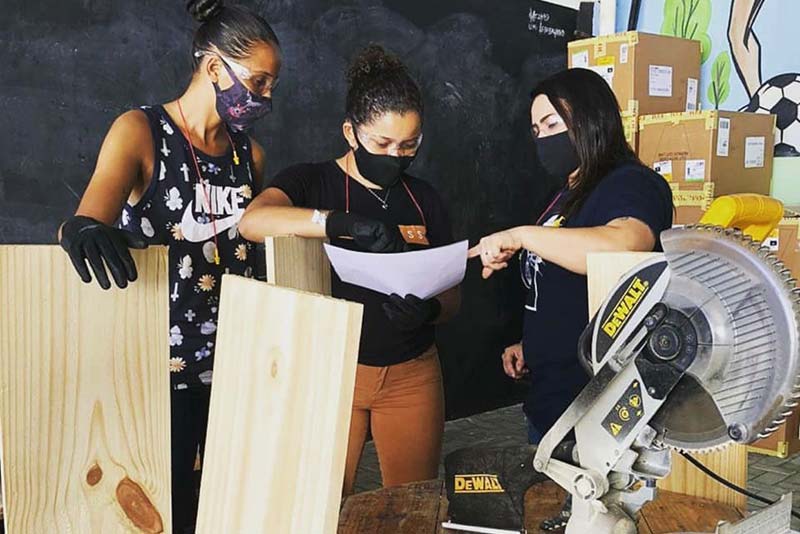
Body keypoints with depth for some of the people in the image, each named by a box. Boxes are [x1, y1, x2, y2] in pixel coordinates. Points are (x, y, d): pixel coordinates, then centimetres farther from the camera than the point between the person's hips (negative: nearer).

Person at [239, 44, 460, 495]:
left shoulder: (425, 199, 7)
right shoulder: (312, 183, -3)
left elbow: (452, 296, 8)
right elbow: (253, 221, -24)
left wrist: (429, 310, -16)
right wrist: (348, 224, -36)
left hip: (412, 374, 3)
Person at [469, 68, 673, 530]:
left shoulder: (633, 185, -15)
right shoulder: (568, 194, 14)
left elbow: (621, 248, -38)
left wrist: (520, 236, -29)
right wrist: (529, 344, 9)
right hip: (548, 398, 9)